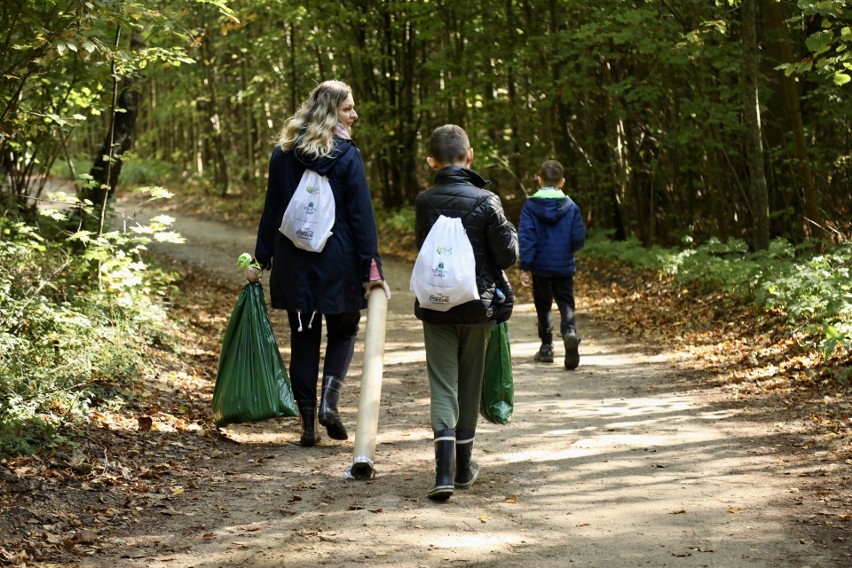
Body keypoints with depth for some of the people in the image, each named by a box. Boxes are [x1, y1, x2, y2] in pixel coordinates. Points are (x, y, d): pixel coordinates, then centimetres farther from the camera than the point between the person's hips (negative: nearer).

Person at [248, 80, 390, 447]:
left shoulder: (283, 154, 5)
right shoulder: (346, 155, -8)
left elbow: (272, 210, 7)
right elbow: (361, 214, -10)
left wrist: (262, 259, 12)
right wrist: (371, 266, -8)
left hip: (293, 261, 3)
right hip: (338, 262, -3)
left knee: (303, 337, 11)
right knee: (344, 330, 15)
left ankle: (307, 421, 9)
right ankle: (329, 398, -5)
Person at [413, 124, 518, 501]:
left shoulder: (424, 203, -2)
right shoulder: (485, 201, -11)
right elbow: (507, 256, -9)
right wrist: (510, 233, 11)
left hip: (435, 308, 1)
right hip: (478, 306, -1)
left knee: (442, 386, 0)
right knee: (470, 384, 14)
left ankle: (444, 470, -18)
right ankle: (463, 467, 25)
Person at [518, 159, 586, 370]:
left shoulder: (530, 206, -7)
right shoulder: (571, 206, -4)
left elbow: (525, 238, -10)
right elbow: (579, 238, -3)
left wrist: (525, 267, -7)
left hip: (540, 266, 0)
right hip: (564, 266, 0)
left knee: (543, 306, 15)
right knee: (566, 304, 3)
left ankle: (546, 347, 20)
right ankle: (570, 333, -26)